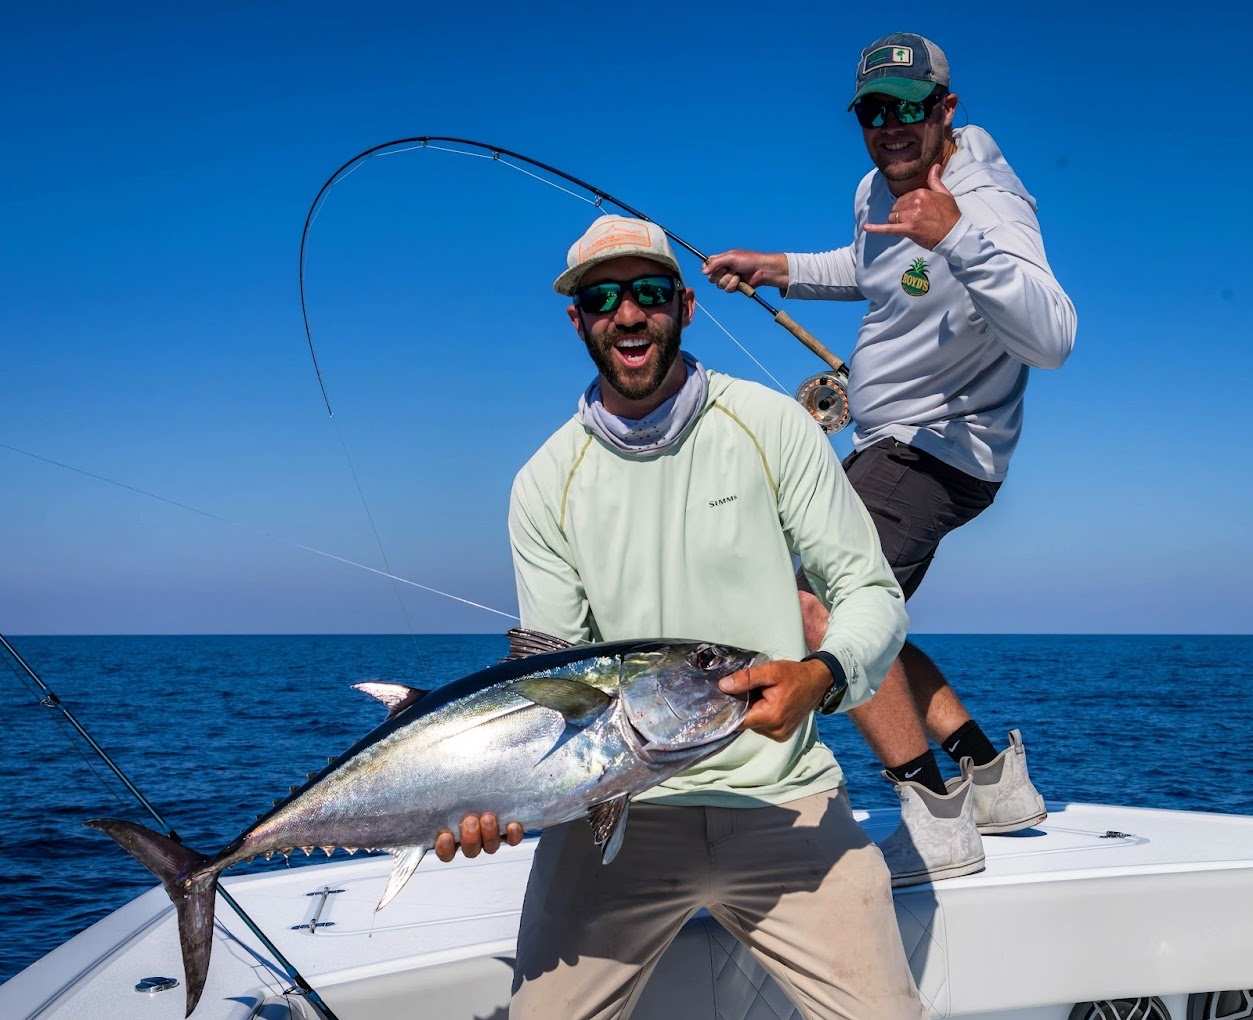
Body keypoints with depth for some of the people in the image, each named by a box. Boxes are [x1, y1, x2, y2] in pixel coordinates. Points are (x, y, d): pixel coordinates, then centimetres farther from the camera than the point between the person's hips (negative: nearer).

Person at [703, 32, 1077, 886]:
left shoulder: (987, 204, -22)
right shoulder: (877, 189, 5)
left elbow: (1053, 339, -38)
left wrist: (957, 238, -47)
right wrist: (777, 269, 16)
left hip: (942, 447, -10)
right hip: (887, 447, 10)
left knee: (823, 604, -26)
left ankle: (936, 825, -19)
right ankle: (995, 779, 23)